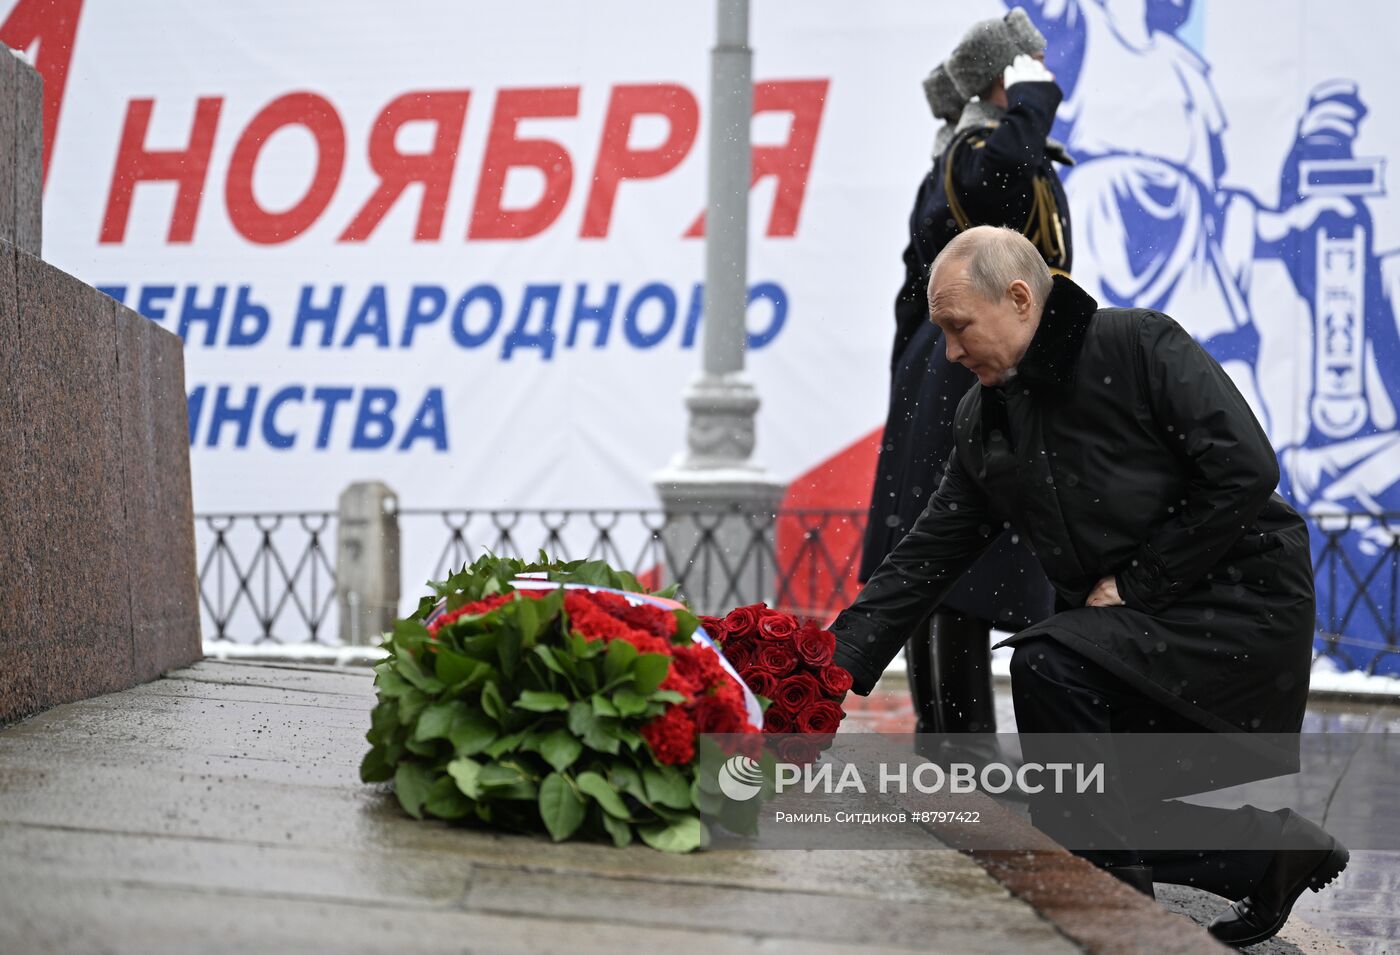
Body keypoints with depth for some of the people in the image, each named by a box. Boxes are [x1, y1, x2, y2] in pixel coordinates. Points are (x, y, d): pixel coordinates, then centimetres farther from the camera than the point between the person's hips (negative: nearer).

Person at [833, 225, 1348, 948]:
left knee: (1046, 664, -28)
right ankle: (1275, 851, 15)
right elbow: (924, 558, 8)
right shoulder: (983, 422, 9)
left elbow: (1245, 469, -18)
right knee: (1061, 832, -2)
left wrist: (1135, 583, -15)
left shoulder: (1140, 346, -12)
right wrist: (835, 670, -3)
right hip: (1130, 627, 8)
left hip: (1244, 599, -8)